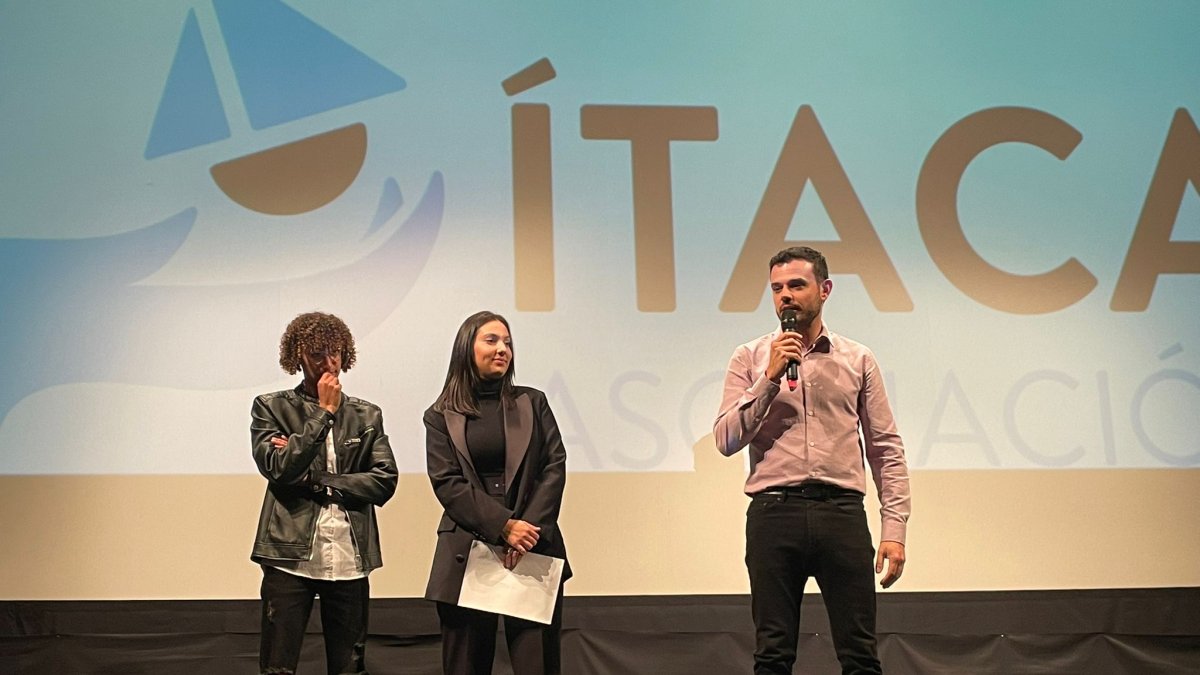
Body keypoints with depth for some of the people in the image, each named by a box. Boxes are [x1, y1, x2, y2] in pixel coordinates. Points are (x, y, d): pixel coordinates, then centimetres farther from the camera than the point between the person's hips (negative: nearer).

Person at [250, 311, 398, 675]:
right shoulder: (271, 407, 4)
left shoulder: (367, 415, 10)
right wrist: (323, 413, -9)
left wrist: (316, 480, -8)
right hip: (291, 554, -2)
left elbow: (385, 480, -1)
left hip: (349, 557, 2)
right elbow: (278, 467, -11)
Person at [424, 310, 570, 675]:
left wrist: (529, 530, -10)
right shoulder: (441, 416, 7)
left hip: (534, 549, 1)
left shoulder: (532, 403, 13)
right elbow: (447, 482, -4)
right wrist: (504, 526, -14)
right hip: (467, 554, -1)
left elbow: (555, 467, 4)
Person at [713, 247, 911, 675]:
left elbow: (886, 448, 9)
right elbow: (726, 440, 0)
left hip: (842, 512, 0)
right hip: (773, 512, 0)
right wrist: (770, 378, -8)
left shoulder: (858, 360, 12)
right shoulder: (750, 359, 10)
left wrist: (895, 527, 0)